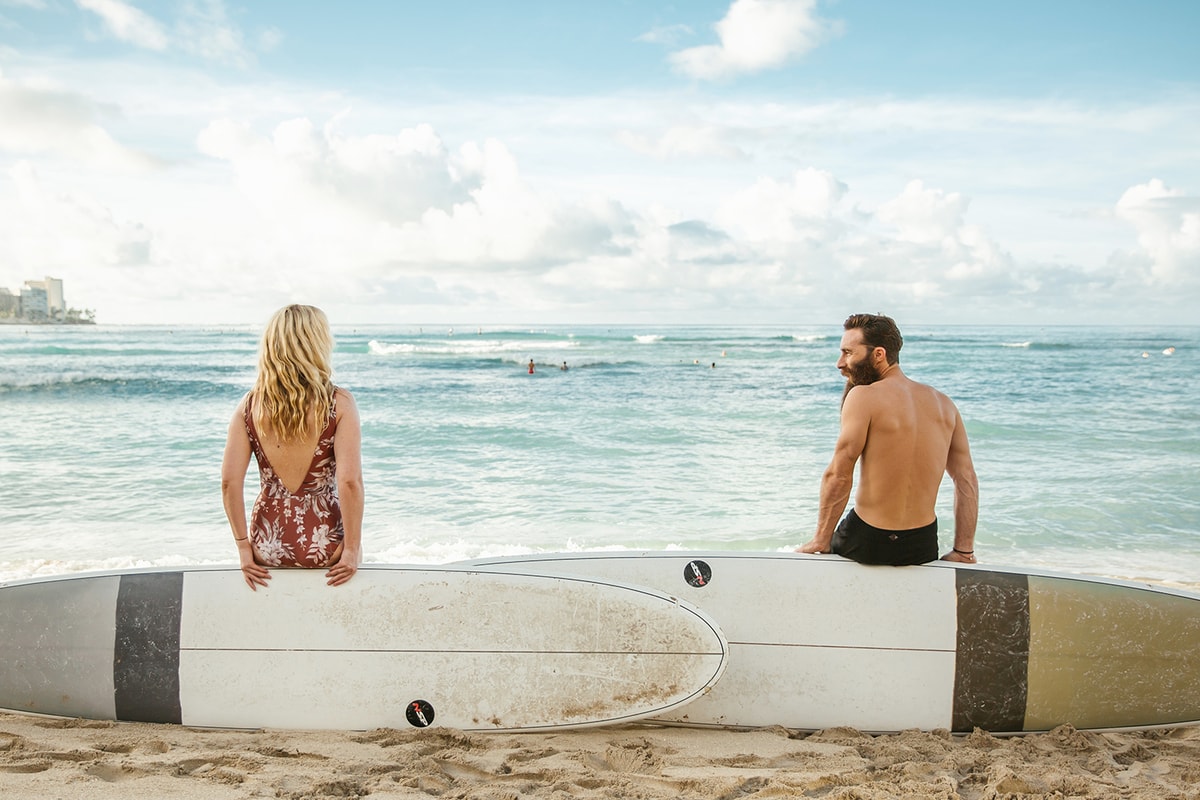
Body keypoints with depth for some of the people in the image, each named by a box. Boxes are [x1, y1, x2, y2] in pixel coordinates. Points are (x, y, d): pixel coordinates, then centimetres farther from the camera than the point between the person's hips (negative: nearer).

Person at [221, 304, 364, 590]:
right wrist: (352, 549, -11)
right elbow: (350, 481, -19)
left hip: (267, 546, 3)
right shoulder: (339, 403, -12)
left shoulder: (250, 404, -3)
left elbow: (229, 482, -7)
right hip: (325, 546, -3)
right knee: (351, 541, 33)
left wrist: (244, 547, 1)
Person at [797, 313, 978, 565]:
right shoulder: (943, 403, 6)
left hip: (869, 543, -5)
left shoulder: (864, 396, -12)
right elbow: (967, 480, 6)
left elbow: (838, 476, -14)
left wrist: (821, 540, -5)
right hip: (924, 547, 5)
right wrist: (963, 551, 9)